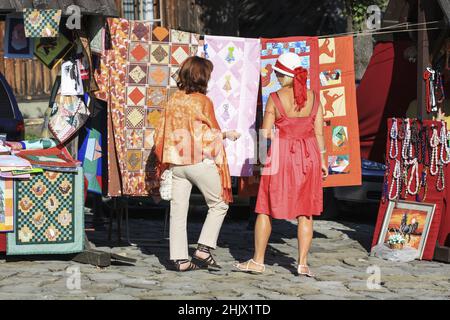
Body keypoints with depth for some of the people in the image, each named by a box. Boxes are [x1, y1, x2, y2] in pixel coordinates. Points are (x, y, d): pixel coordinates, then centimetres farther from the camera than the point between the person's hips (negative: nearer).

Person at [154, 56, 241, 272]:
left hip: (176, 163, 5)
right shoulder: (203, 101, -11)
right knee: (219, 204, 11)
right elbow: (211, 135, -8)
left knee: (178, 210, 6)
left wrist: (165, 161, 20)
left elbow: (161, 133, 9)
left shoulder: (173, 100, 5)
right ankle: (204, 250, 3)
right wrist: (227, 135, 10)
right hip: (201, 162, -5)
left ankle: (180, 258, 5)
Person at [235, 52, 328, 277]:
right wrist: (322, 160, 9)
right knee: (305, 212, 8)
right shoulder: (313, 97, 1)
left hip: (281, 154, -3)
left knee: (266, 208, 8)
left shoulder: (276, 98, -9)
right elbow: (319, 132, 2)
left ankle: (258, 261, 11)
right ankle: (303, 263, 4)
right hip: (309, 155, 3)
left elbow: (265, 133, -6)